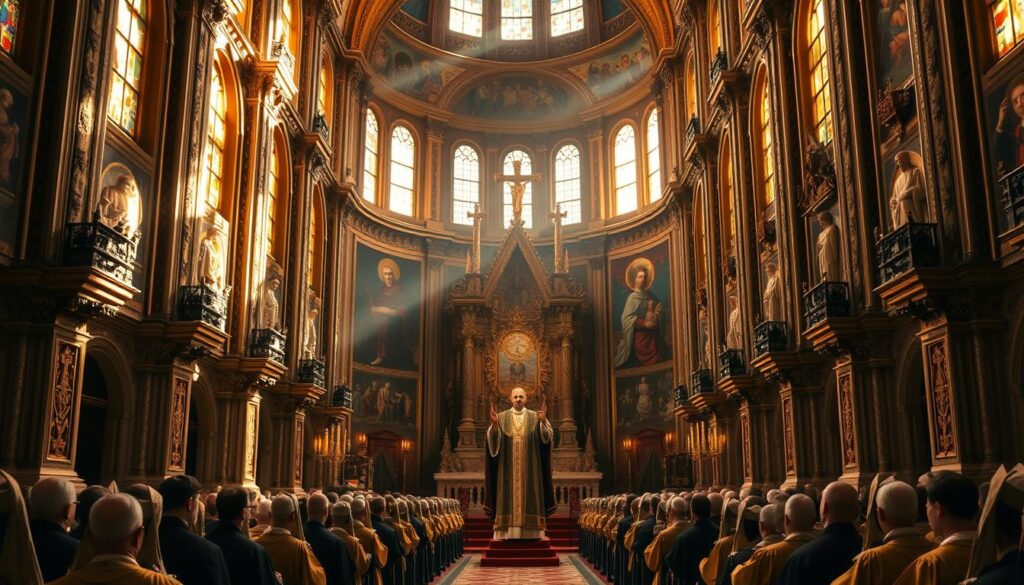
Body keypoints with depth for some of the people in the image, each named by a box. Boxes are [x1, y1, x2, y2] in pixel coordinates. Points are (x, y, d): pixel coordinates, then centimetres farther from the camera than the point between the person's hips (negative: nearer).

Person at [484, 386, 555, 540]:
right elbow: (493, 439, -6)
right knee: (508, 496, -3)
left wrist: (543, 422, -25)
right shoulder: (502, 417, 5)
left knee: (529, 496, -1)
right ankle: (506, 533, 1)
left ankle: (531, 533, 3)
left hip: (529, 468, 0)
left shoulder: (535, 417, 5)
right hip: (508, 467, 0)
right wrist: (494, 424, -25)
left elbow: (547, 437, -7)